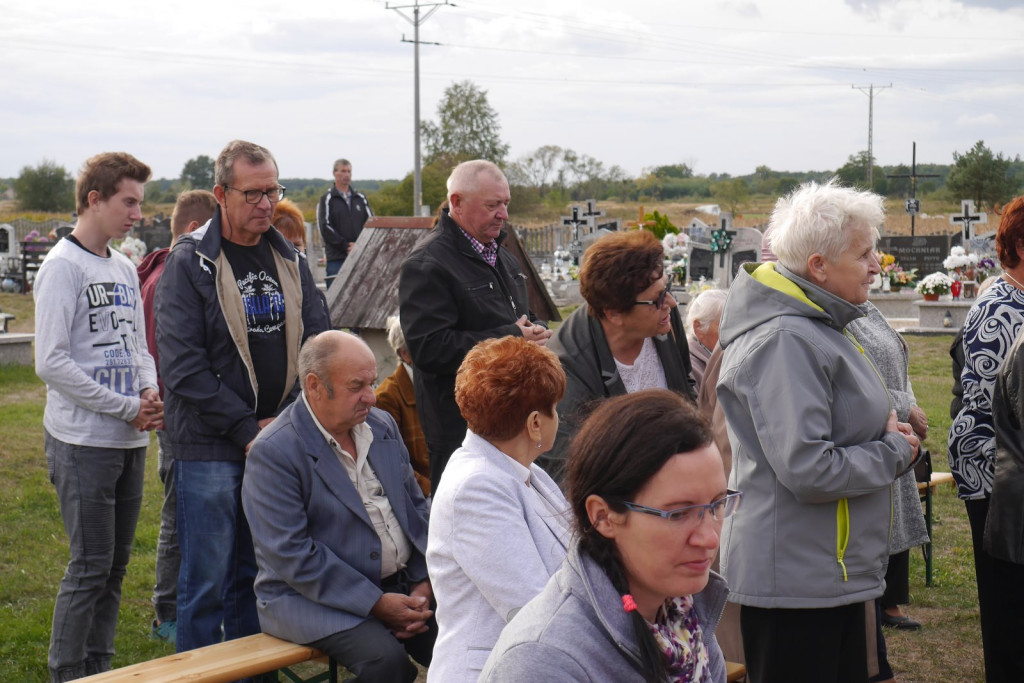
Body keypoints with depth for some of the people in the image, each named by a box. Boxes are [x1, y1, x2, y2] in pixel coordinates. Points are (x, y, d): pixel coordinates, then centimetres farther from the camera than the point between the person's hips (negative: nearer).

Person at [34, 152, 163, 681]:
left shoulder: (125, 270, 14)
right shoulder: (62, 267, -10)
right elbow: (51, 363, -16)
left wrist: (150, 391, -2)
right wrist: (128, 406, -14)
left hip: (130, 440, 8)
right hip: (83, 443, -7)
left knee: (115, 564, 12)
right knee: (90, 567, -5)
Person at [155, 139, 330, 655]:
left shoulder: (289, 260, 9)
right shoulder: (190, 263, -7)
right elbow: (182, 367, -13)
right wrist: (247, 429, -14)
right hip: (209, 448, -5)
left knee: (255, 575, 15)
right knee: (207, 580, 0)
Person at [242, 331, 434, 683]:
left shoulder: (382, 426, 11)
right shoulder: (272, 452, -12)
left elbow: (416, 509, 16)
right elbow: (290, 554, -17)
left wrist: (421, 584, 0)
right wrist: (375, 602, -19)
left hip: (399, 586, 6)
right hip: (310, 597, -6)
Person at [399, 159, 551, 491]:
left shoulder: (503, 257, 17)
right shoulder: (427, 264, -13)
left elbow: (525, 316, 31)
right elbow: (429, 349, -23)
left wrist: (535, 331, 4)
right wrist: (511, 339, -20)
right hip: (461, 429, -8)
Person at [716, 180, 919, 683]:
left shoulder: (817, 325, 11)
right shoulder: (784, 340, -22)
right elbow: (808, 470, -27)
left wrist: (886, 431, 5)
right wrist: (894, 452, -12)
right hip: (795, 580, -10)